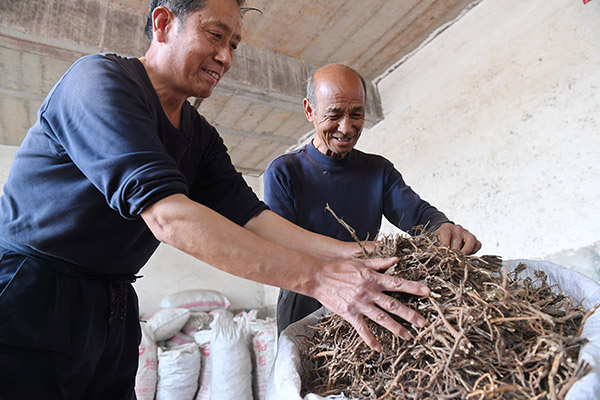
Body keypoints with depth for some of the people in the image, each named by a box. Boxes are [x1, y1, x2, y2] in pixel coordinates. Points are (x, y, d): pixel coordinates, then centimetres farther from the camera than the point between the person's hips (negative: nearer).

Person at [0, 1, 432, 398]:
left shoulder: (201, 136, 7)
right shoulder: (100, 78, -17)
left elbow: (247, 214, -4)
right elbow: (166, 214, -30)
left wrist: (350, 255, -16)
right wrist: (316, 276, -33)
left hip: (113, 314, 6)